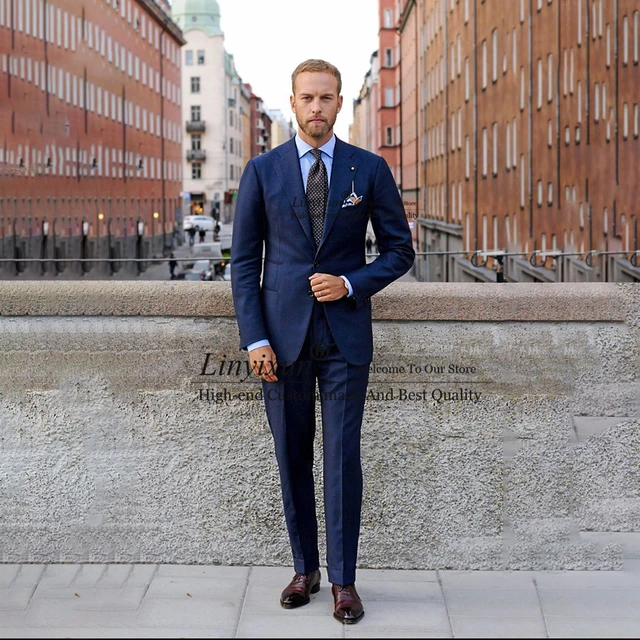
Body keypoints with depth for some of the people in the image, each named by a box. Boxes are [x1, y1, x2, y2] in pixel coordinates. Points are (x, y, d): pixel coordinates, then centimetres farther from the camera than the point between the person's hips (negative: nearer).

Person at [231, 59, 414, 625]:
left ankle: (344, 580, 8)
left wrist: (351, 283, -10)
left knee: (343, 457, -1)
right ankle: (305, 569, 22)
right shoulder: (262, 171, 4)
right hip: (283, 334, 1)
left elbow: (400, 250, 7)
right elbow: (245, 261, 3)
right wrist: (254, 338, -6)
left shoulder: (370, 169, 3)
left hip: (345, 334, -1)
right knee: (293, 457, 8)